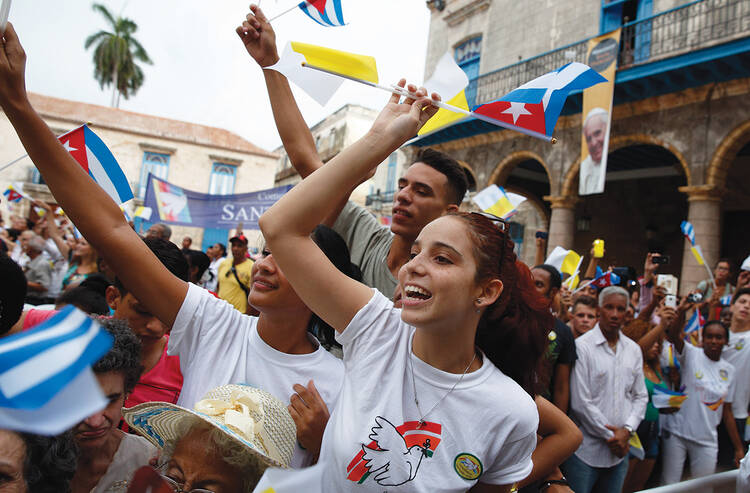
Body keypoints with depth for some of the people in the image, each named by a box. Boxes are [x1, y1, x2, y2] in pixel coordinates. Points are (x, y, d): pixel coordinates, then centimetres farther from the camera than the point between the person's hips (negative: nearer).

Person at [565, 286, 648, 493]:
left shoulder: (634, 350, 7)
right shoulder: (582, 346, -12)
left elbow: (640, 396, 11)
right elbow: (580, 403, -14)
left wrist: (627, 430, -4)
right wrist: (610, 435, -9)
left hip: (619, 451, 5)